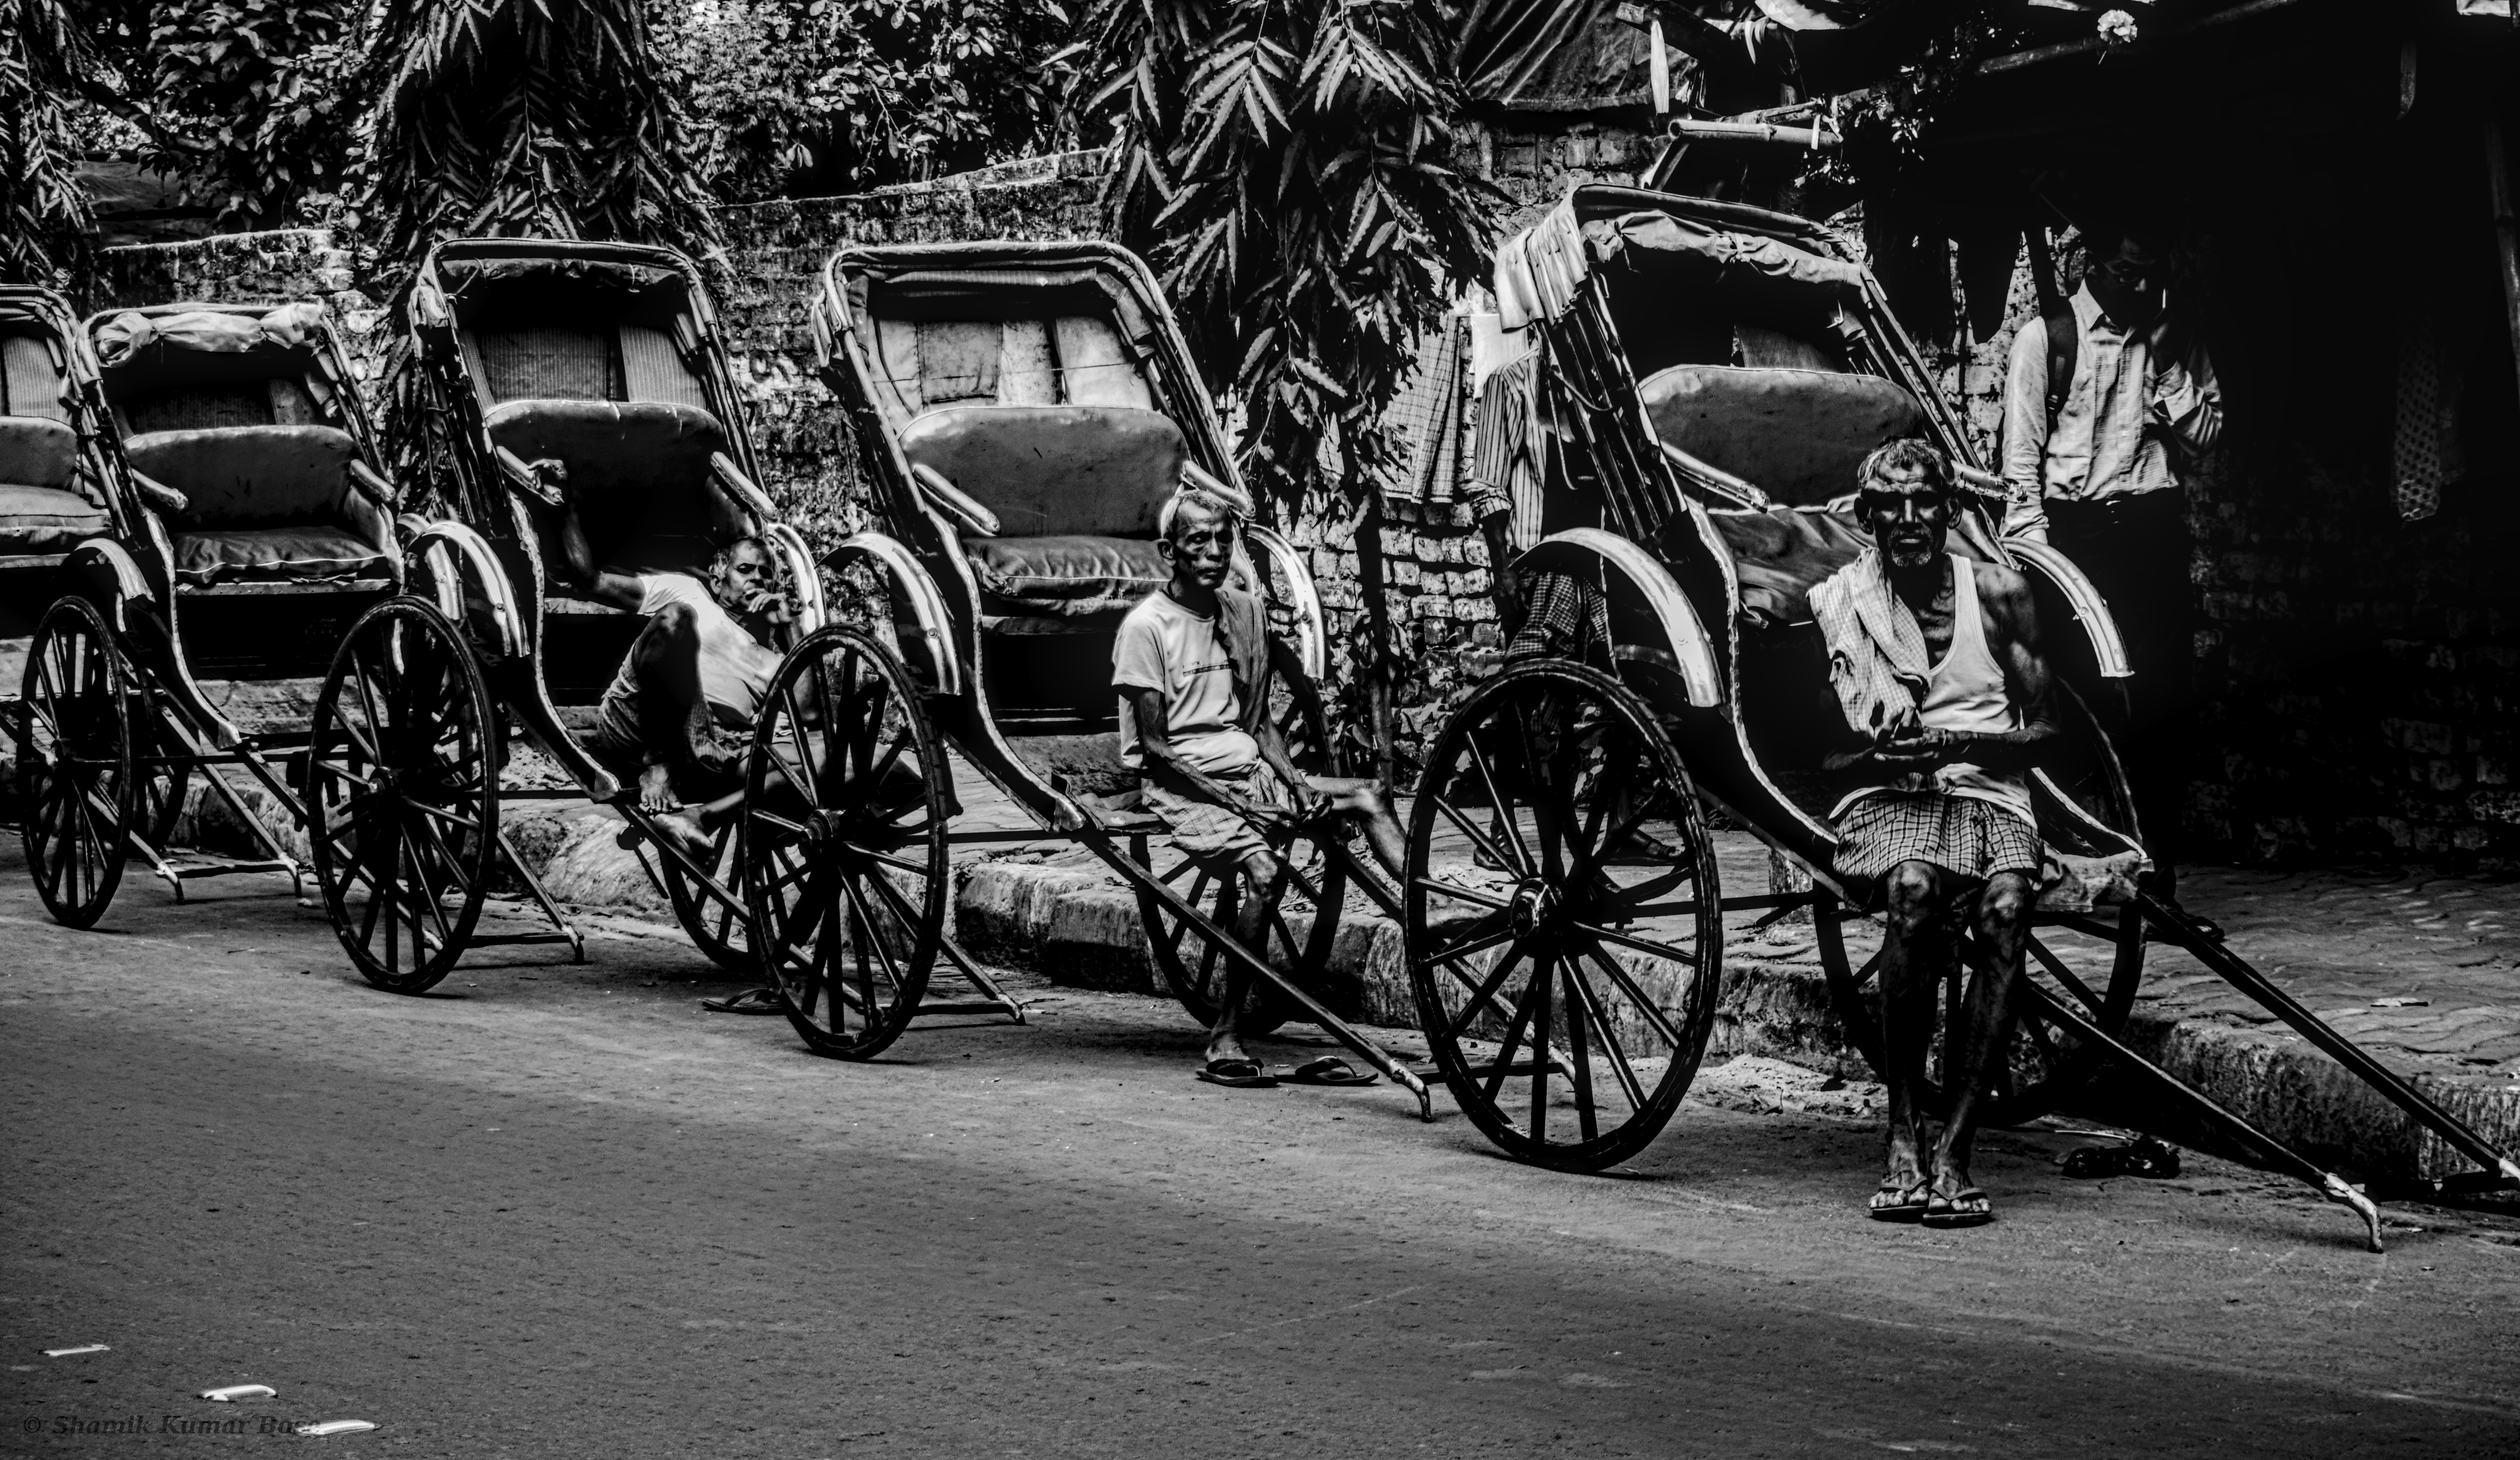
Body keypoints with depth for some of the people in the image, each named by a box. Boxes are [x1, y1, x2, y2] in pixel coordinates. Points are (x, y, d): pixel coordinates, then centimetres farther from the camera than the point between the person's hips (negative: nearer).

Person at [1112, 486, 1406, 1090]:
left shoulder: (1244, 611, 11)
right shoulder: (1147, 626, -9)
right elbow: (1153, 747, -11)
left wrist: (1290, 777, -3)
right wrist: (1224, 796, -19)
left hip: (1250, 772, 7)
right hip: (1182, 785, -7)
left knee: (1367, 797, -9)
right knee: (1266, 869, -29)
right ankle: (1225, 1041, -24)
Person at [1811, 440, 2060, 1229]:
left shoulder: (1997, 591, 12)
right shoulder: (1841, 598, 8)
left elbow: (2042, 725, 11)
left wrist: (1961, 742, -10)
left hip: (1991, 788, 2)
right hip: (1888, 797, -1)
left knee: (2006, 908, -31)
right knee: (1915, 891, -35)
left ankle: (1951, 1151, -28)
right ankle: (1904, 1140, -26)